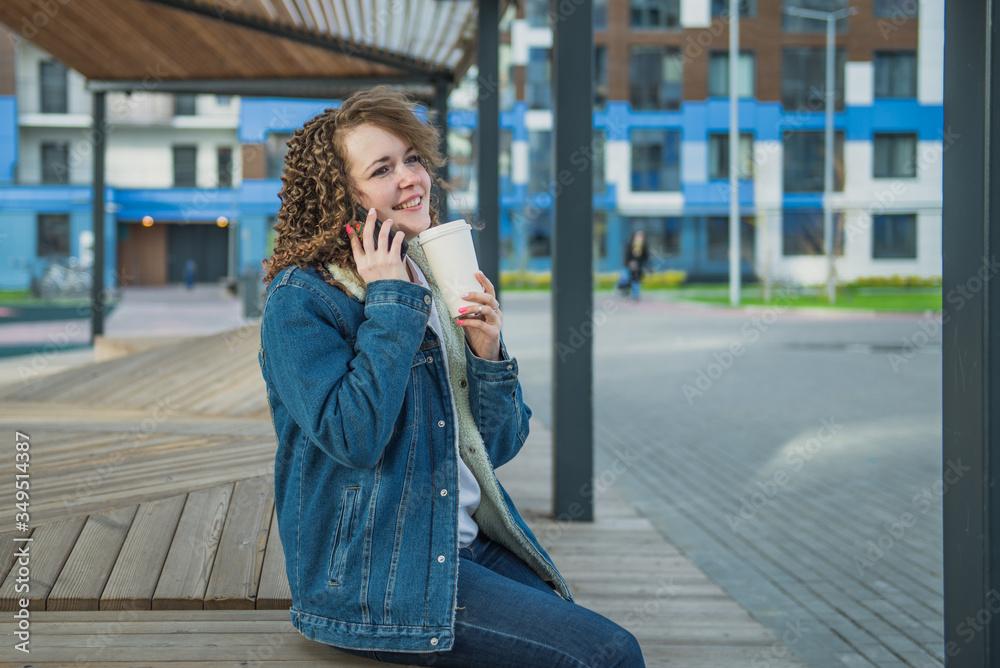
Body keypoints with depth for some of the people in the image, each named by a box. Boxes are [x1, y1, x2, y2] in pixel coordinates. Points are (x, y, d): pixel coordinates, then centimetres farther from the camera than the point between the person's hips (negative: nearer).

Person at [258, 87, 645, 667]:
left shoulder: (441, 282, 12)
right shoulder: (300, 298, -8)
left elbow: (500, 445, 12)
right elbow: (353, 439, -23)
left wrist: (488, 354, -7)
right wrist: (389, 305, -15)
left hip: (471, 546, 7)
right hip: (372, 578, -7)